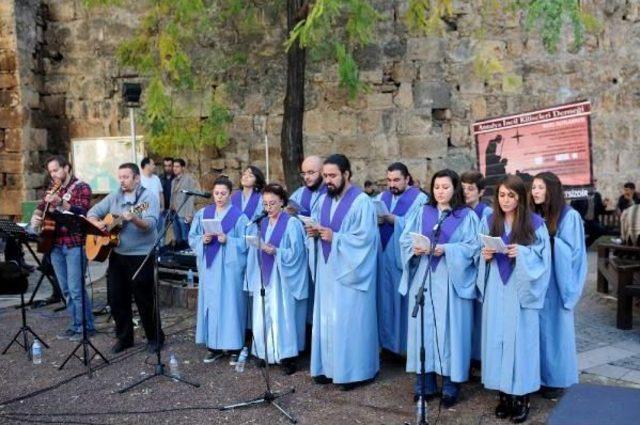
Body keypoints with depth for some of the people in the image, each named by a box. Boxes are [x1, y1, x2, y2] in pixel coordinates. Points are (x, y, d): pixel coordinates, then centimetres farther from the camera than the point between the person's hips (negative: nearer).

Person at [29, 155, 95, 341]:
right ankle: (75, 325, 19)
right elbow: (41, 206, 17)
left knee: (75, 288, -8)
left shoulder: (81, 187, -5)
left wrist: (60, 202, -31)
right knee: (66, 289, 10)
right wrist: (36, 216, -5)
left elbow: (80, 212, -16)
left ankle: (86, 327, 2)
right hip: (55, 244, 7)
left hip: (75, 244, -7)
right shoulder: (53, 188, 15)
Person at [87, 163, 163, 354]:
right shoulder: (114, 197, 10)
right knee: (116, 299, 10)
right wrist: (97, 223, -7)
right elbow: (92, 212, 14)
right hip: (117, 255, 6)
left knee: (144, 300, 1)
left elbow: (150, 225, -20)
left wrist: (134, 219, -38)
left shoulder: (148, 196, -8)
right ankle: (124, 338, 25)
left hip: (141, 256, -6)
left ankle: (155, 338, 17)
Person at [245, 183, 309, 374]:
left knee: (283, 315, -4)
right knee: (263, 316, 5)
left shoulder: (292, 223, -7)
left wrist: (276, 251, -22)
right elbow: (256, 252, 15)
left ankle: (288, 357, 5)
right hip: (265, 277, 5)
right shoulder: (262, 224, 11)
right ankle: (266, 354, 16)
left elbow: (296, 252, -11)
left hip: (283, 278, -5)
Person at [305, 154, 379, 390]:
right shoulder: (323, 200, 11)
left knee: (350, 320, -1)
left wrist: (334, 237, -20)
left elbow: (365, 237, -18)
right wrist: (313, 232, -7)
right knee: (327, 318, 11)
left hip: (350, 271, -7)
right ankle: (329, 367, 22)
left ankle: (355, 371, 11)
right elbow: (317, 227, 15)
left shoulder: (362, 201, -12)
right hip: (327, 269, 7)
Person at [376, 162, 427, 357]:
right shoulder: (381, 197, 15)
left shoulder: (420, 199, -3)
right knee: (385, 299, 10)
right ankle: (387, 340, 22)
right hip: (382, 257, 5)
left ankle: (406, 343, 14)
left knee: (403, 300, 1)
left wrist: (393, 219, -20)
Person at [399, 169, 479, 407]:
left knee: (450, 329, 0)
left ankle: (450, 386, 10)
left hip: (451, 281, -2)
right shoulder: (421, 212, 10)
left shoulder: (467, 216, 2)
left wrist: (447, 249, -19)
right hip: (423, 278, 3)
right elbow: (405, 239, 5)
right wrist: (415, 248, -16)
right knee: (424, 327, 4)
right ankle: (425, 384, 14)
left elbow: (473, 247, -6)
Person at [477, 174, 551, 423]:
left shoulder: (535, 223, -3)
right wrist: (485, 256, -9)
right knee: (497, 339, 5)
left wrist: (522, 253, -19)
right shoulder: (488, 222, 7)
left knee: (520, 339, -1)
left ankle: (522, 398, 12)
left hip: (521, 291, -3)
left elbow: (544, 257, -3)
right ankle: (504, 394, 17)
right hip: (496, 291, 3)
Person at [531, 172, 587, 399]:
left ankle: (557, 379, 17)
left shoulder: (569, 216, -8)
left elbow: (573, 251, -9)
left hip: (556, 282, -5)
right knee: (538, 329, 9)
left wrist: (547, 241, -18)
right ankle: (540, 375, 20)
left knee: (555, 328, 4)